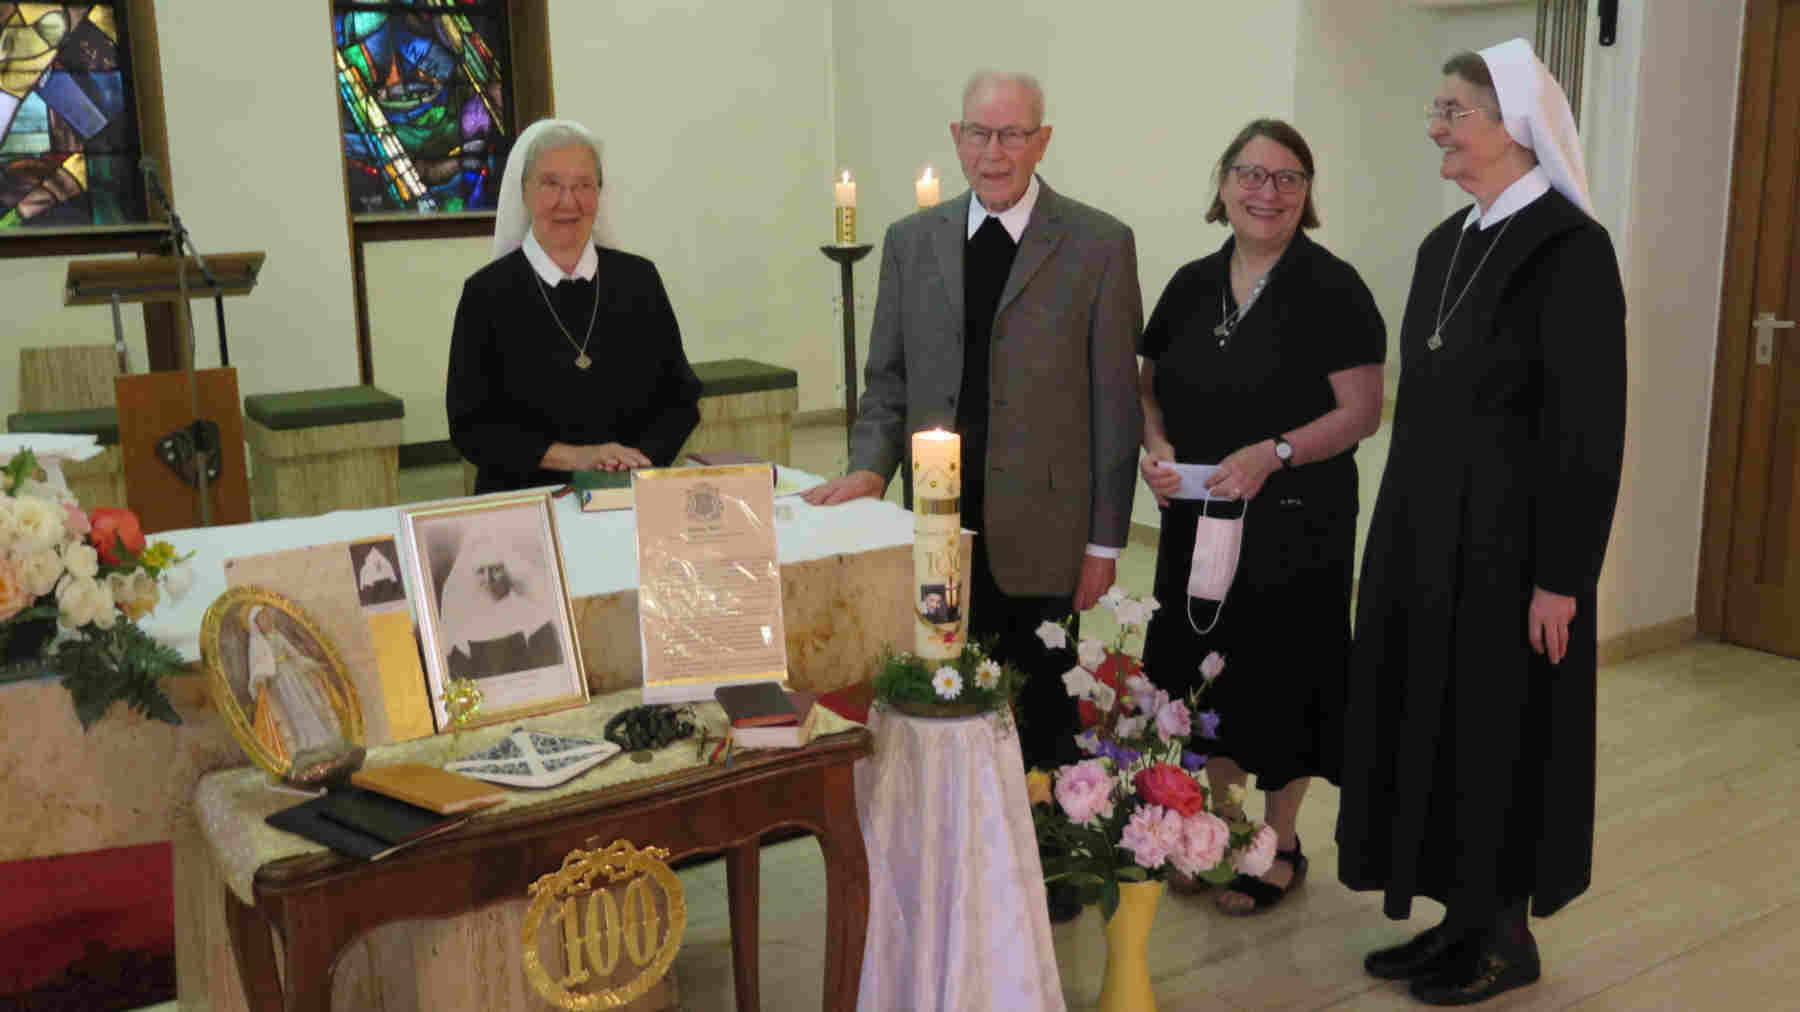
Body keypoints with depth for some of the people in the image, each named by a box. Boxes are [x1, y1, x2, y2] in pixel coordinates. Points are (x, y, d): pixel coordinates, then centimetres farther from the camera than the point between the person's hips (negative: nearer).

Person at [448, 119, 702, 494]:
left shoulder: (639, 280, 10)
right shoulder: (487, 292, 3)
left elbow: (681, 397, 12)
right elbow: (470, 425, 0)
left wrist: (640, 456, -7)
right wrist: (573, 457, -11)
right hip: (524, 503, -1)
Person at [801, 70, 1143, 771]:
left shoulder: (1099, 245, -2)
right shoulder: (911, 241, 9)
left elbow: (1115, 402, -2)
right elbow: (888, 379, 13)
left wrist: (1105, 541, -3)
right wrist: (871, 466, -5)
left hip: (1042, 536, -2)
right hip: (940, 530, 3)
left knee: (1044, 727, 7)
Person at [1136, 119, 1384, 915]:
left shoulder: (1331, 289, -8)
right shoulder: (1192, 285, 8)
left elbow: (1361, 410, -12)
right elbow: (1150, 386, 15)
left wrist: (1272, 453, -24)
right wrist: (1155, 444, -6)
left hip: (1294, 527, -5)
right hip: (1198, 521, 5)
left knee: (1279, 677, 4)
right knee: (1205, 671, 11)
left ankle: (1280, 847, 23)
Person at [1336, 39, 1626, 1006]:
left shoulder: (1569, 247, -13)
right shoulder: (1444, 244, 11)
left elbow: (1592, 425, -16)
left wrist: (1563, 577, -17)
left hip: (1509, 540, -8)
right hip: (1425, 535, 8)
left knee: (1501, 727, 4)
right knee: (1432, 719, 13)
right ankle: (1462, 917, 28)